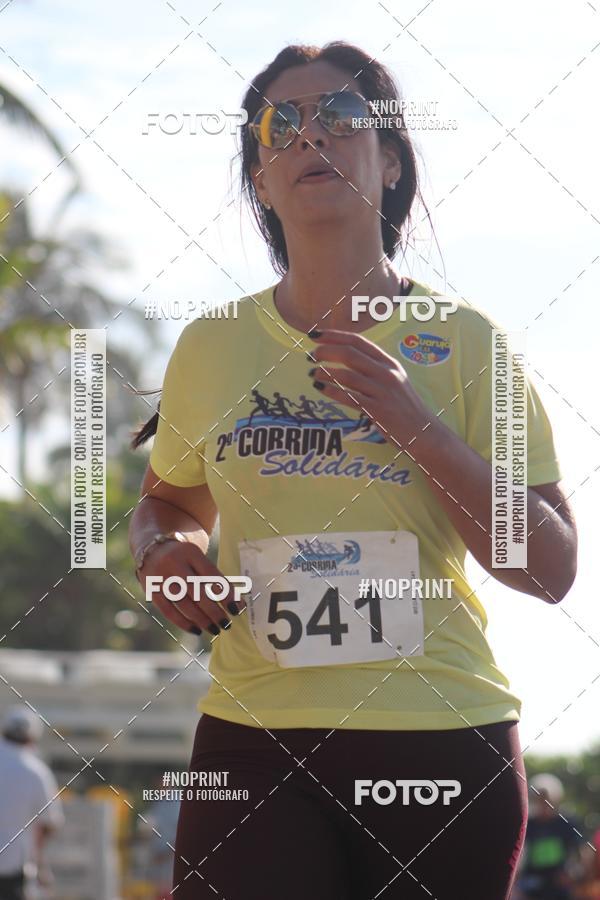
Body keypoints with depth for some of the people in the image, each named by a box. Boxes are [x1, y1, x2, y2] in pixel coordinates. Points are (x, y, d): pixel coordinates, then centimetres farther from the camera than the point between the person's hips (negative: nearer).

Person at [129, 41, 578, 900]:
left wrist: (417, 426, -14)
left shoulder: (467, 343, 1)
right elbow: (169, 501, 24)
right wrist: (161, 551, 0)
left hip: (442, 739, -1)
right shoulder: (210, 347, 7)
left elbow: (551, 570, -3)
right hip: (253, 739, 1)